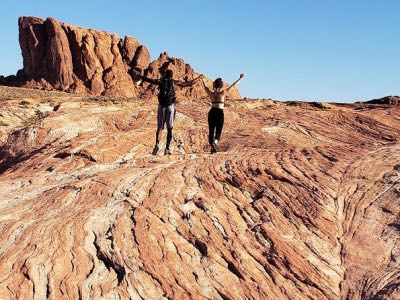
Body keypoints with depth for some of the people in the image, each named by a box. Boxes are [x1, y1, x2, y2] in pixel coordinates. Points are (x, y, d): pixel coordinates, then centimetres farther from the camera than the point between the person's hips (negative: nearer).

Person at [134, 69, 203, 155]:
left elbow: (147, 79, 14)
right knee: (169, 128, 6)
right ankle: (167, 148, 0)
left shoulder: (160, 81, 6)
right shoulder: (174, 82, 4)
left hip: (161, 106, 1)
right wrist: (199, 78, 20)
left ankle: (157, 144, -16)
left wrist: (138, 75, 29)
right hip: (171, 106, -1)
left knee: (159, 127, 6)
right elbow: (189, 83, 7)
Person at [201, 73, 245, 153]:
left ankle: (212, 147, 6)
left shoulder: (211, 93, 7)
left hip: (212, 112, 4)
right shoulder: (223, 93, -2)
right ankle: (214, 143, -28)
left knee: (211, 131, 9)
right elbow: (233, 85, 3)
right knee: (218, 131, 0)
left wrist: (202, 79, 44)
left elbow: (205, 86, 25)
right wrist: (240, 78, 11)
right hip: (220, 112, -3)